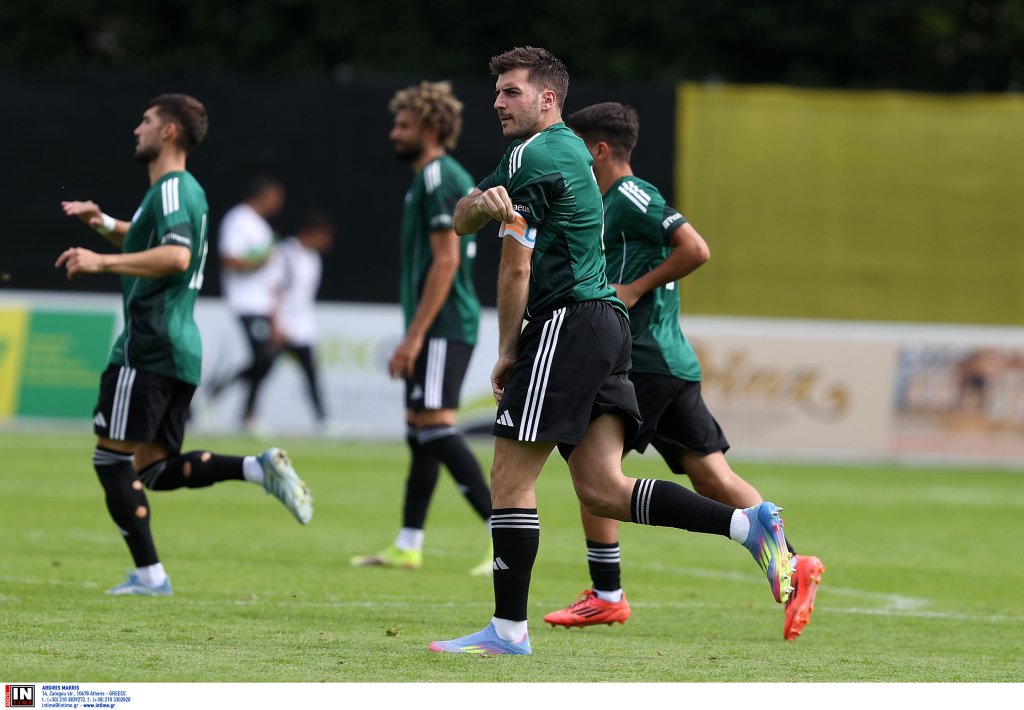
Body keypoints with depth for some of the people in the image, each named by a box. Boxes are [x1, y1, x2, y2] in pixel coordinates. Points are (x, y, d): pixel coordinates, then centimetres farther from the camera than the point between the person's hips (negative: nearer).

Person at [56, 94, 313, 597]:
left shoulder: (172, 190, -12)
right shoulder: (184, 191, 20)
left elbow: (176, 255, -30)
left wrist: (102, 262, -33)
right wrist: (105, 224, 26)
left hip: (147, 350, -10)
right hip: (180, 351, 10)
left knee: (112, 458, -5)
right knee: (157, 468, 12)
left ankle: (148, 574, -9)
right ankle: (260, 468, -3)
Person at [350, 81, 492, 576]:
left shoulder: (438, 179, -12)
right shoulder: (444, 177, 19)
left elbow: (445, 262, -19)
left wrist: (413, 338, -20)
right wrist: (415, 337, 24)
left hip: (442, 327, -11)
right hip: (442, 327, 11)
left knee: (434, 424, -16)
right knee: (419, 427, 12)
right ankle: (407, 547, 17)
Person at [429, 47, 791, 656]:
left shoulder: (531, 157, -8)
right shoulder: (569, 149, 22)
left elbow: (517, 269, -8)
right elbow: (463, 220, 20)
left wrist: (506, 353, 3)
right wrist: (483, 202, -5)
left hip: (565, 322, -9)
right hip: (606, 322, 9)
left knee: (510, 479, -5)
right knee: (602, 489, 1)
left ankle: (508, 629, -4)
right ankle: (748, 524, -11)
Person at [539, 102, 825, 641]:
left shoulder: (630, 197, -9)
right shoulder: (610, 203, 21)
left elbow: (695, 250, -19)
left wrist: (635, 290, -15)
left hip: (644, 360, -9)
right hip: (671, 360, 9)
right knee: (711, 476, 2)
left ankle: (606, 596, 1)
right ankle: (792, 565, -8)